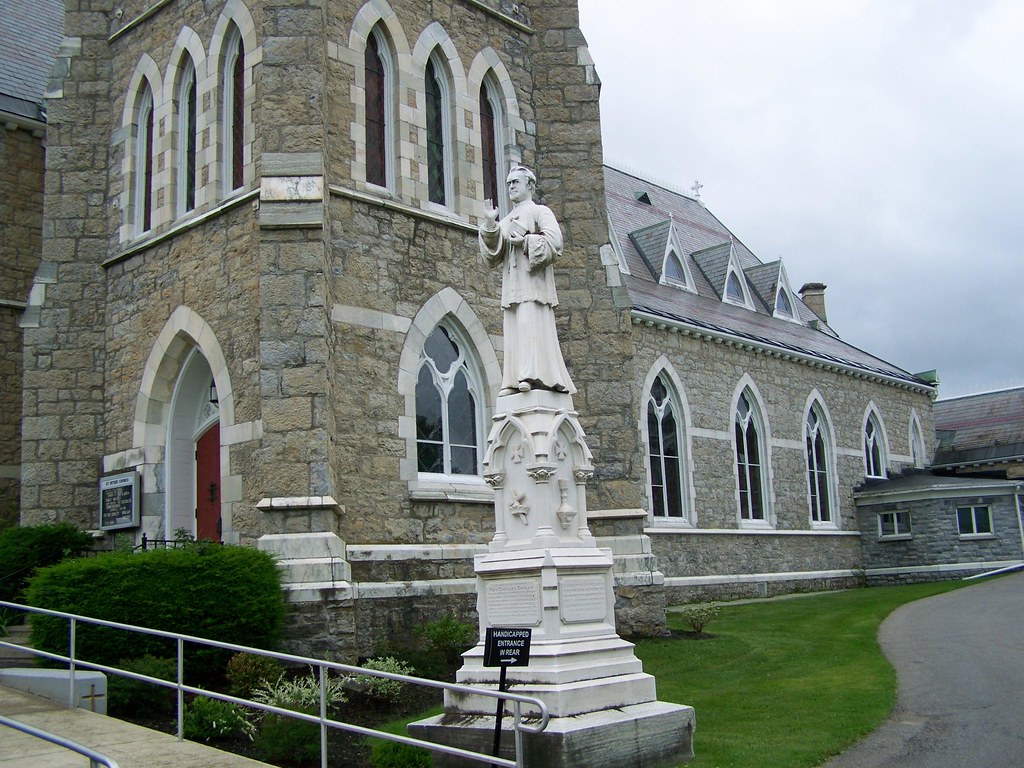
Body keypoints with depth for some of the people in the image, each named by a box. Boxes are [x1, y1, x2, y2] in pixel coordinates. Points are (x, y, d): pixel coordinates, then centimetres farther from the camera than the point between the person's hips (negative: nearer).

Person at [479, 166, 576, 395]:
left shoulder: (540, 212, 8)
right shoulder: (506, 221, 25)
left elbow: (555, 241, -8)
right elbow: (492, 255, 13)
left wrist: (525, 242, -13)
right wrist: (489, 226, -1)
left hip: (533, 279, -6)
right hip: (512, 283, 6)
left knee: (531, 325, -18)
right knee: (514, 331, -2)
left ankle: (534, 375, -25)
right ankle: (514, 381, -7)